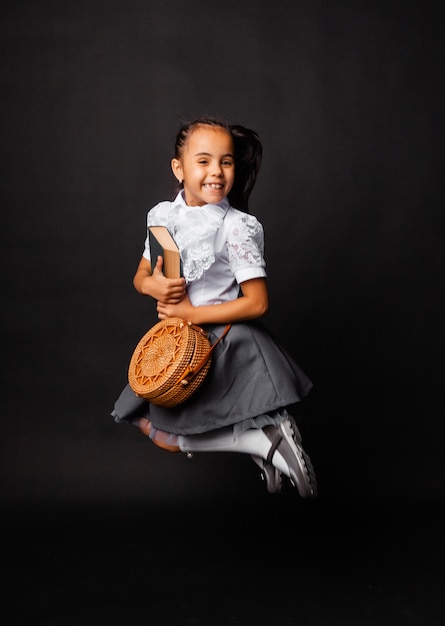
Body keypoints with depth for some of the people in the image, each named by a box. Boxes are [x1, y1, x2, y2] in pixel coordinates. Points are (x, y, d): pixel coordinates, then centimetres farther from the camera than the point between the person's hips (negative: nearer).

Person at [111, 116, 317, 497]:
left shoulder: (236, 227, -20)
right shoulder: (162, 215, -1)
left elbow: (257, 303, -20)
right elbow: (141, 276, 10)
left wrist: (192, 313, -20)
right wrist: (154, 286, -14)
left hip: (225, 341, -7)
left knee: (164, 436, -4)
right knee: (150, 421, 12)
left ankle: (263, 440, -3)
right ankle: (260, 439, 5)